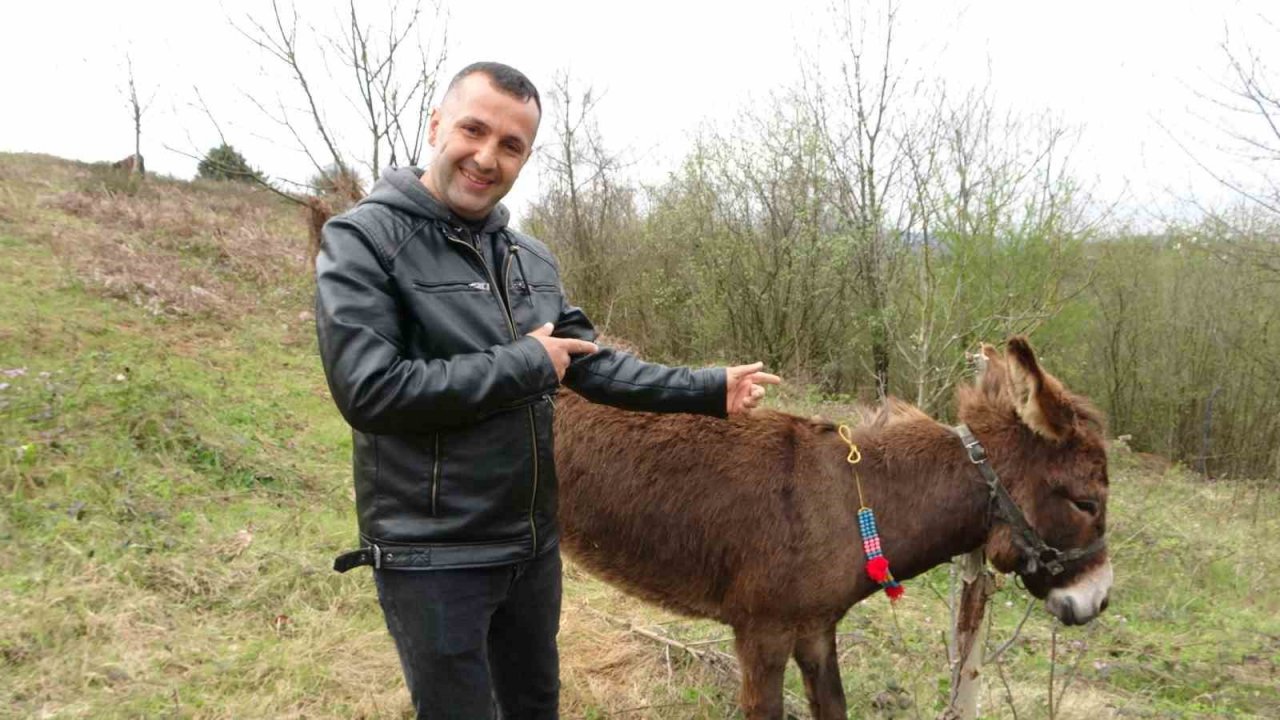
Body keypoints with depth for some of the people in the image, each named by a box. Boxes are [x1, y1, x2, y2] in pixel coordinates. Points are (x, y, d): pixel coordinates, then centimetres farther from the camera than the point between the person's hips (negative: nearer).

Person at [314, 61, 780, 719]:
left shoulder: (532, 260, 6)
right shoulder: (364, 239, -15)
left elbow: (596, 366, 8)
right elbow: (369, 389, -27)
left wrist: (710, 389, 1)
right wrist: (528, 364, -20)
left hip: (533, 542, 7)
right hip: (432, 557, -7)